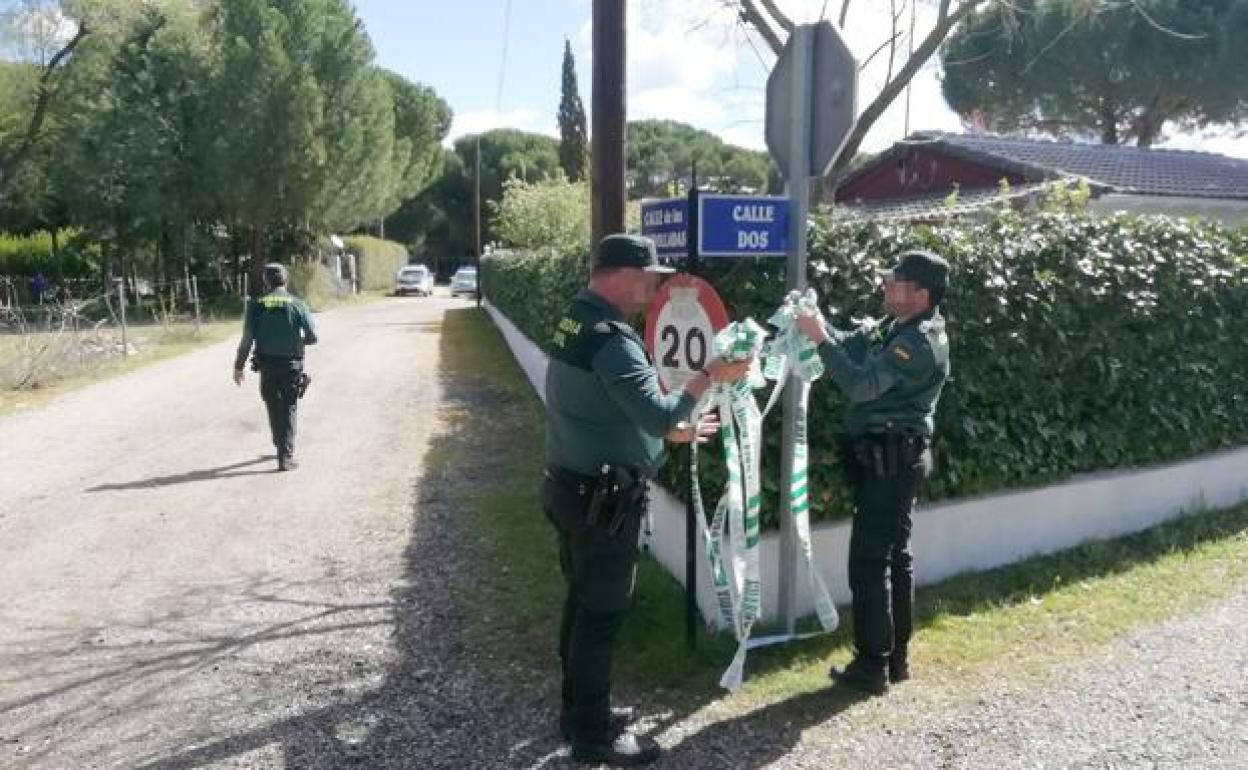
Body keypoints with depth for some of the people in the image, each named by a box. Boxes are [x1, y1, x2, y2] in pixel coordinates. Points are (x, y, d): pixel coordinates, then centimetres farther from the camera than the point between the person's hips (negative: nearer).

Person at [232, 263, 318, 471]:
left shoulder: (256, 305, -3)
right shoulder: (297, 304, -4)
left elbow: (247, 339, -7)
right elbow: (312, 337, -6)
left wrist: (238, 366, 1)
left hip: (267, 366, 1)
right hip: (292, 365, -1)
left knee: (274, 408, 18)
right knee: (288, 410, 4)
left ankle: (281, 447, 35)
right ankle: (286, 457, -3)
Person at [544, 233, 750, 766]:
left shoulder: (574, 323, 9)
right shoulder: (612, 340, -22)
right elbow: (658, 416, -27)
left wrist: (674, 430, 17)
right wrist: (709, 376, -17)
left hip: (573, 487, 10)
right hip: (602, 500, -10)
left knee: (582, 603, 19)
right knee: (602, 613, 3)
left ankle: (578, 710, 33)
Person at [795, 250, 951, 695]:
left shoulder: (919, 342, -19)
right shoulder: (900, 328, 12)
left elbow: (861, 384, -27)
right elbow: (852, 345, 13)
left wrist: (820, 339, -24)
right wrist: (817, 324, -4)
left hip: (890, 462, -10)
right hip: (891, 460, 10)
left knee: (868, 560, -5)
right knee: (893, 555, 14)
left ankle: (872, 667, 3)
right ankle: (896, 657, 25)